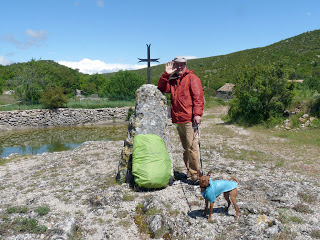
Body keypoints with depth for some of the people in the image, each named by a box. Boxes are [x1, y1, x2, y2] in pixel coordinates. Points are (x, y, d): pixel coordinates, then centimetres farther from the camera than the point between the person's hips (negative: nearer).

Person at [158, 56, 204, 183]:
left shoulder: (192, 78, 0)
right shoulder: (172, 80, 21)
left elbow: (198, 96, -7)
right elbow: (162, 88, 15)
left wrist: (197, 114, -17)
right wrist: (166, 74, 4)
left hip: (190, 119, -7)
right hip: (178, 120, 7)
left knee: (192, 147, -9)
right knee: (185, 147, 12)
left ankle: (195, 175, -1)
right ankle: (189, 172, 21)